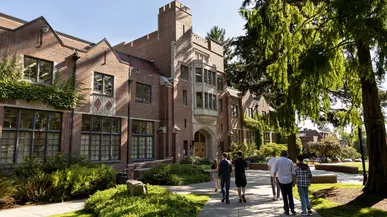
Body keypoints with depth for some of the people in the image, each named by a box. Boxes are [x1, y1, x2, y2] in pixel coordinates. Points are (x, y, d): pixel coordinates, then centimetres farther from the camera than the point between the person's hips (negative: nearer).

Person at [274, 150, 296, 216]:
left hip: (281, 181, -1)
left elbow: (275, 170, 3)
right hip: (289, 181, 2)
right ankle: (292, 209, 5)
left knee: (284, 196, 7)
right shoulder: (290, 162, 1)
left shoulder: (278, 160, -4)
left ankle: (287, 211, 11)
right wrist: (293, 182, 9)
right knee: (290, 195, 16)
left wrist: (274, 178, 18)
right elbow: (293, 173, 2)